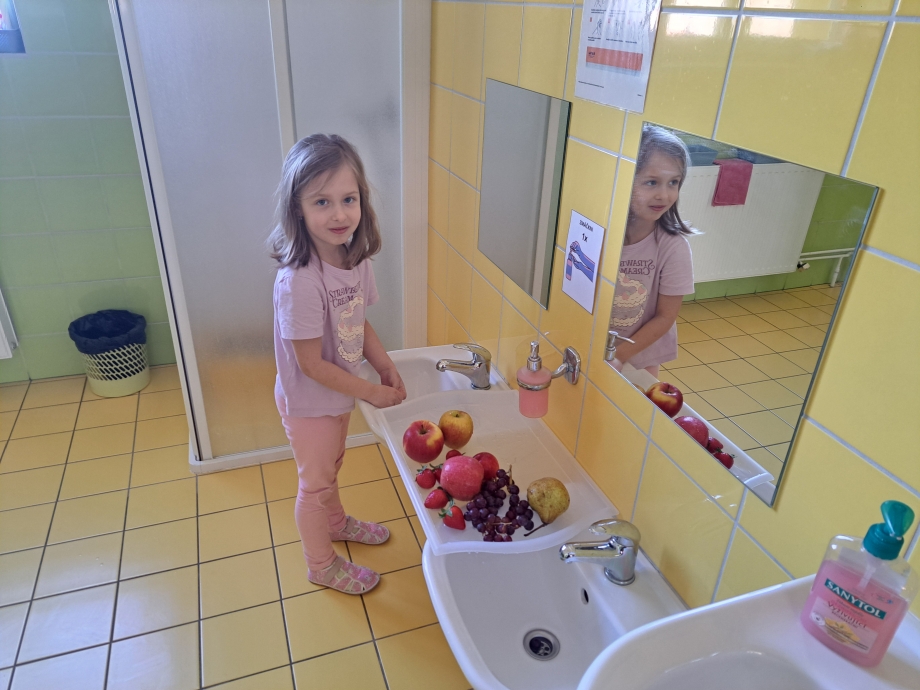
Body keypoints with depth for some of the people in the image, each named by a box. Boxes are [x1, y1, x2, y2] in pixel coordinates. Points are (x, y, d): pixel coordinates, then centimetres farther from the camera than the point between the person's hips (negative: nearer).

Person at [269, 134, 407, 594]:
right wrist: (371, 393, -20)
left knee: (330, 467, 31)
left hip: (339, 395, 7)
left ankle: (336, 522, 59)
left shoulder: (356, 259, -11)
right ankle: (322, 564, 42)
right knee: (315, 483, 17)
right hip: (308, 402, -6)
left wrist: (387, 369, -7)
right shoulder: (298, 282, -34)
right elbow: (312, 365, -27)